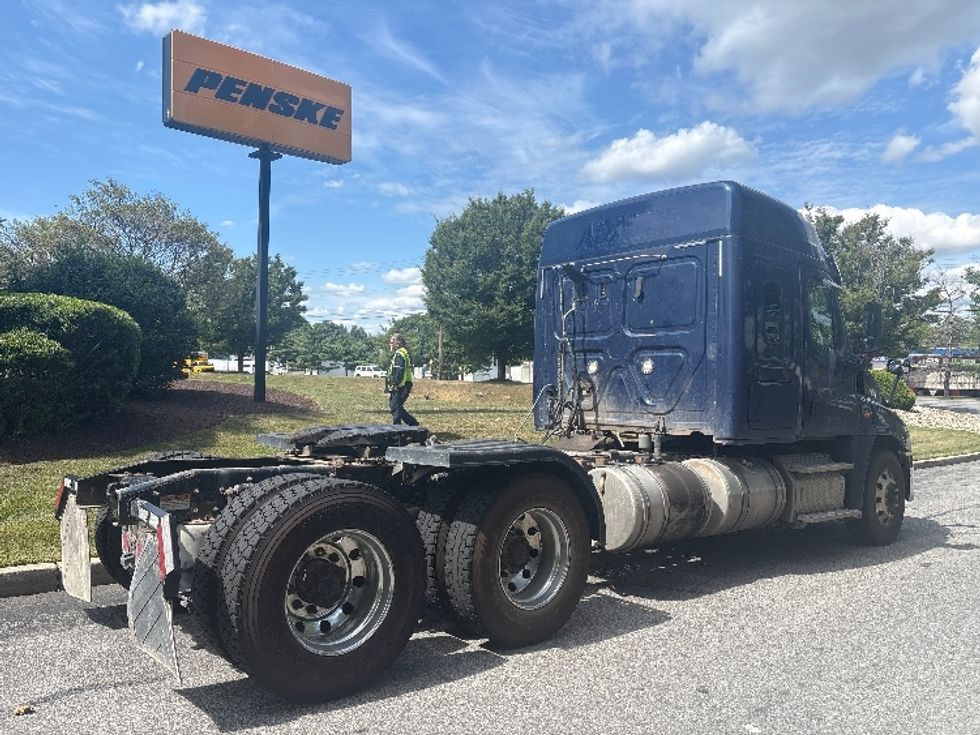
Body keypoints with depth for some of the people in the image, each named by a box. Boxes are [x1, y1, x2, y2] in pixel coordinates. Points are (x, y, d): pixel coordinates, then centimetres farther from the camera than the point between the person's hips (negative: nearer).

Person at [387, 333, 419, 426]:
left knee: (395, 408, -5)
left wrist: (395, 384, -23)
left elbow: (399, 371, -22)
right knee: (398, 408, 17)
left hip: (399, 387, -10)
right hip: (404, 386, 10)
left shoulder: (399, 354, -13)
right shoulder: (405, 353, 19)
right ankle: (413, 424, 19)